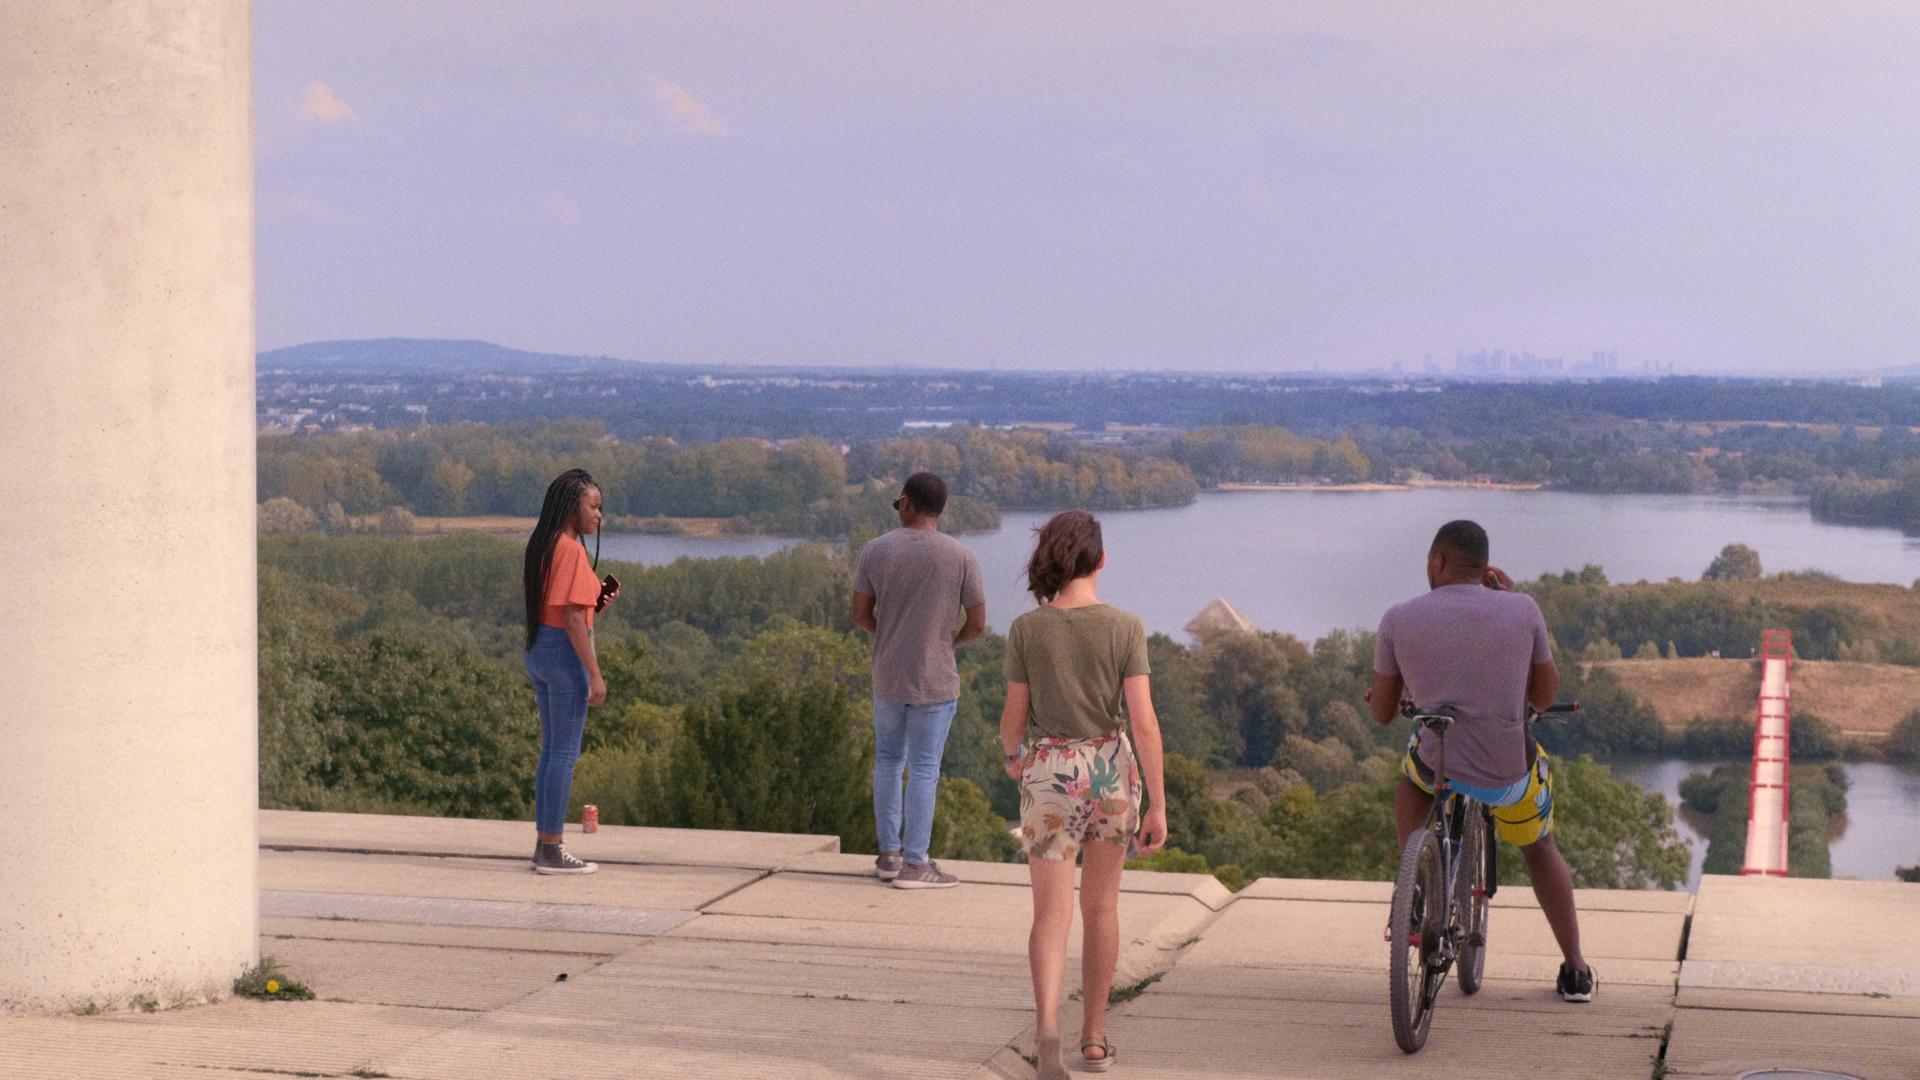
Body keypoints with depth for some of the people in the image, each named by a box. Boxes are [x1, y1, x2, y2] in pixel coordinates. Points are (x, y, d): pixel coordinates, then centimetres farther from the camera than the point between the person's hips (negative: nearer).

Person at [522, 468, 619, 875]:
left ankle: (545, 843, 19)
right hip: (565, 654, -9)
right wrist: (595, 674, -18)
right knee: (565, 753, -3)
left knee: (552, 749, 15)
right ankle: (552, 851, 0)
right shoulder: (572, 550, -16)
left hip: (538, 651, 9)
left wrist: (597, 600, 9)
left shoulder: (542, 546, 12)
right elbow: (573, 618, -20)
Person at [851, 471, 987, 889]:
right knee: (924, 769, 1)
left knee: (888, 761, 16)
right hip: (936, 680, -3)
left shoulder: (875, 550, -3)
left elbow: (861, 615, 2)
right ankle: (914, 864, 2)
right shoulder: (961, 557, -9)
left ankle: (889, 854, 18)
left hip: (887, 677, 3)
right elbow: (977, 623, -5)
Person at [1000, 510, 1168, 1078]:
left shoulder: (1025, 629, -7)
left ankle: (1047, 1024, -25)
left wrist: (1012, 755, 22)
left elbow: (1013, 717, -1)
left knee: (1051, 914, 0)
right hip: (1113, 771, 1)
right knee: (1101, 907, 18)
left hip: (1049, 775, -1)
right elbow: (1144, 721, -11)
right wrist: (1158, 806, -8)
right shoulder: (1125, 627, -8)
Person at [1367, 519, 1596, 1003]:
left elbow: (1382, 713, 7)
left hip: (1438, 768, 0)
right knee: (1539, 849, 30)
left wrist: (1382, 695, 32)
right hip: (1511, 776, 0)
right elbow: (1545, 696, 9)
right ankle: (1575, 971, 26)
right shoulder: (1522, 610, -4)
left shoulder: (1400, 619, -3)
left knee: (1411, 769, 37)